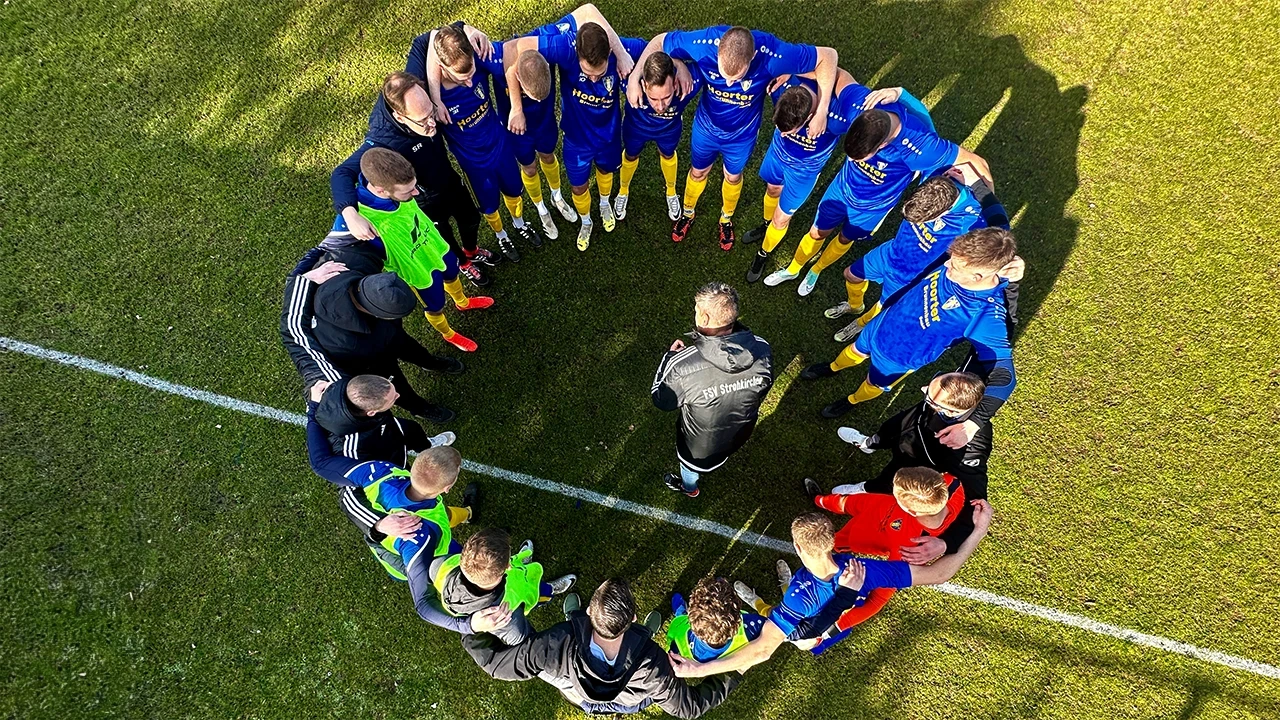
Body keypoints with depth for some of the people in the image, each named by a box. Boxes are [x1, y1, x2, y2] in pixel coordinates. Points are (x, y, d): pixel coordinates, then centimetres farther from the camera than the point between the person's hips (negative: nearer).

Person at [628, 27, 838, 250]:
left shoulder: (771, 55, -39)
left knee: (733, 177, 25)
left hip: (742, 133, 0)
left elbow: (828, 56, -27)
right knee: (698, 172, 25)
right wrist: (634, 78, -29)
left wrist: (821, 112, -30)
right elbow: (659, 41, -21)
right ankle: (687, 213, 56)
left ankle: (726, 219, 56)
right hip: (706, 125, 1)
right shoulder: (704, 44, -37)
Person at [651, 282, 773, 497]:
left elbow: (662, 401, -20)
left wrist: (670, 356, -9)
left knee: (690, 464, 34)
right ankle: (713, 463, 73)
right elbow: (764, 386, -8)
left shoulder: (683, 366, -41)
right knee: (721, 454, 40)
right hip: (741, 434, 3)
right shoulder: (762, 349, -29)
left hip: (701, 444, -3)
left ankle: (688, 487, 65)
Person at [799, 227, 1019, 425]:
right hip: (887, 321, 4)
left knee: (874, 386, 27)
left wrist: (974, 420, -53)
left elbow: (1002, 375, -39)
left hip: (902, 356, -4)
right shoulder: (971, 260, -25)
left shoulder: (988, 317, -41)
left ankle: (853, 401, 61)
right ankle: (833, 367, 65)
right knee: (856, 350, 32)